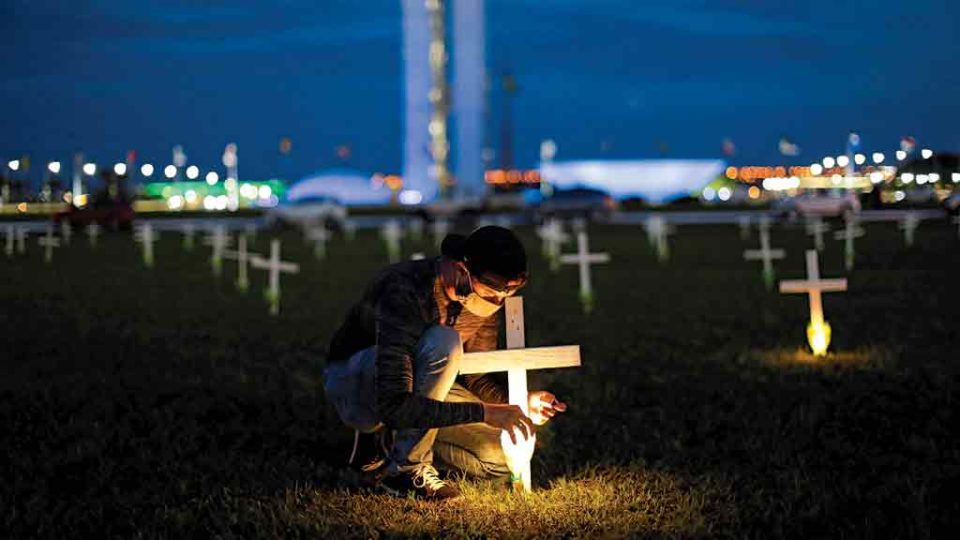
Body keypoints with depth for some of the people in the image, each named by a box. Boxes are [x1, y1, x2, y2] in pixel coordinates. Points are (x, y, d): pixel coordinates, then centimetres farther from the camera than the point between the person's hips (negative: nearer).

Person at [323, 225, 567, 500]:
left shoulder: (481, 296, -13)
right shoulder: (405, 295, -36)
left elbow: (480, 375, 2)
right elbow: (394, 406, -41)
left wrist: (519, 402, -19)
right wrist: (484, 412, -43)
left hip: (418, 384, 7)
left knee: (504, 456, -6)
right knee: (444, 342, -36)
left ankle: (389, 441, 9)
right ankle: (407, 467, -22)